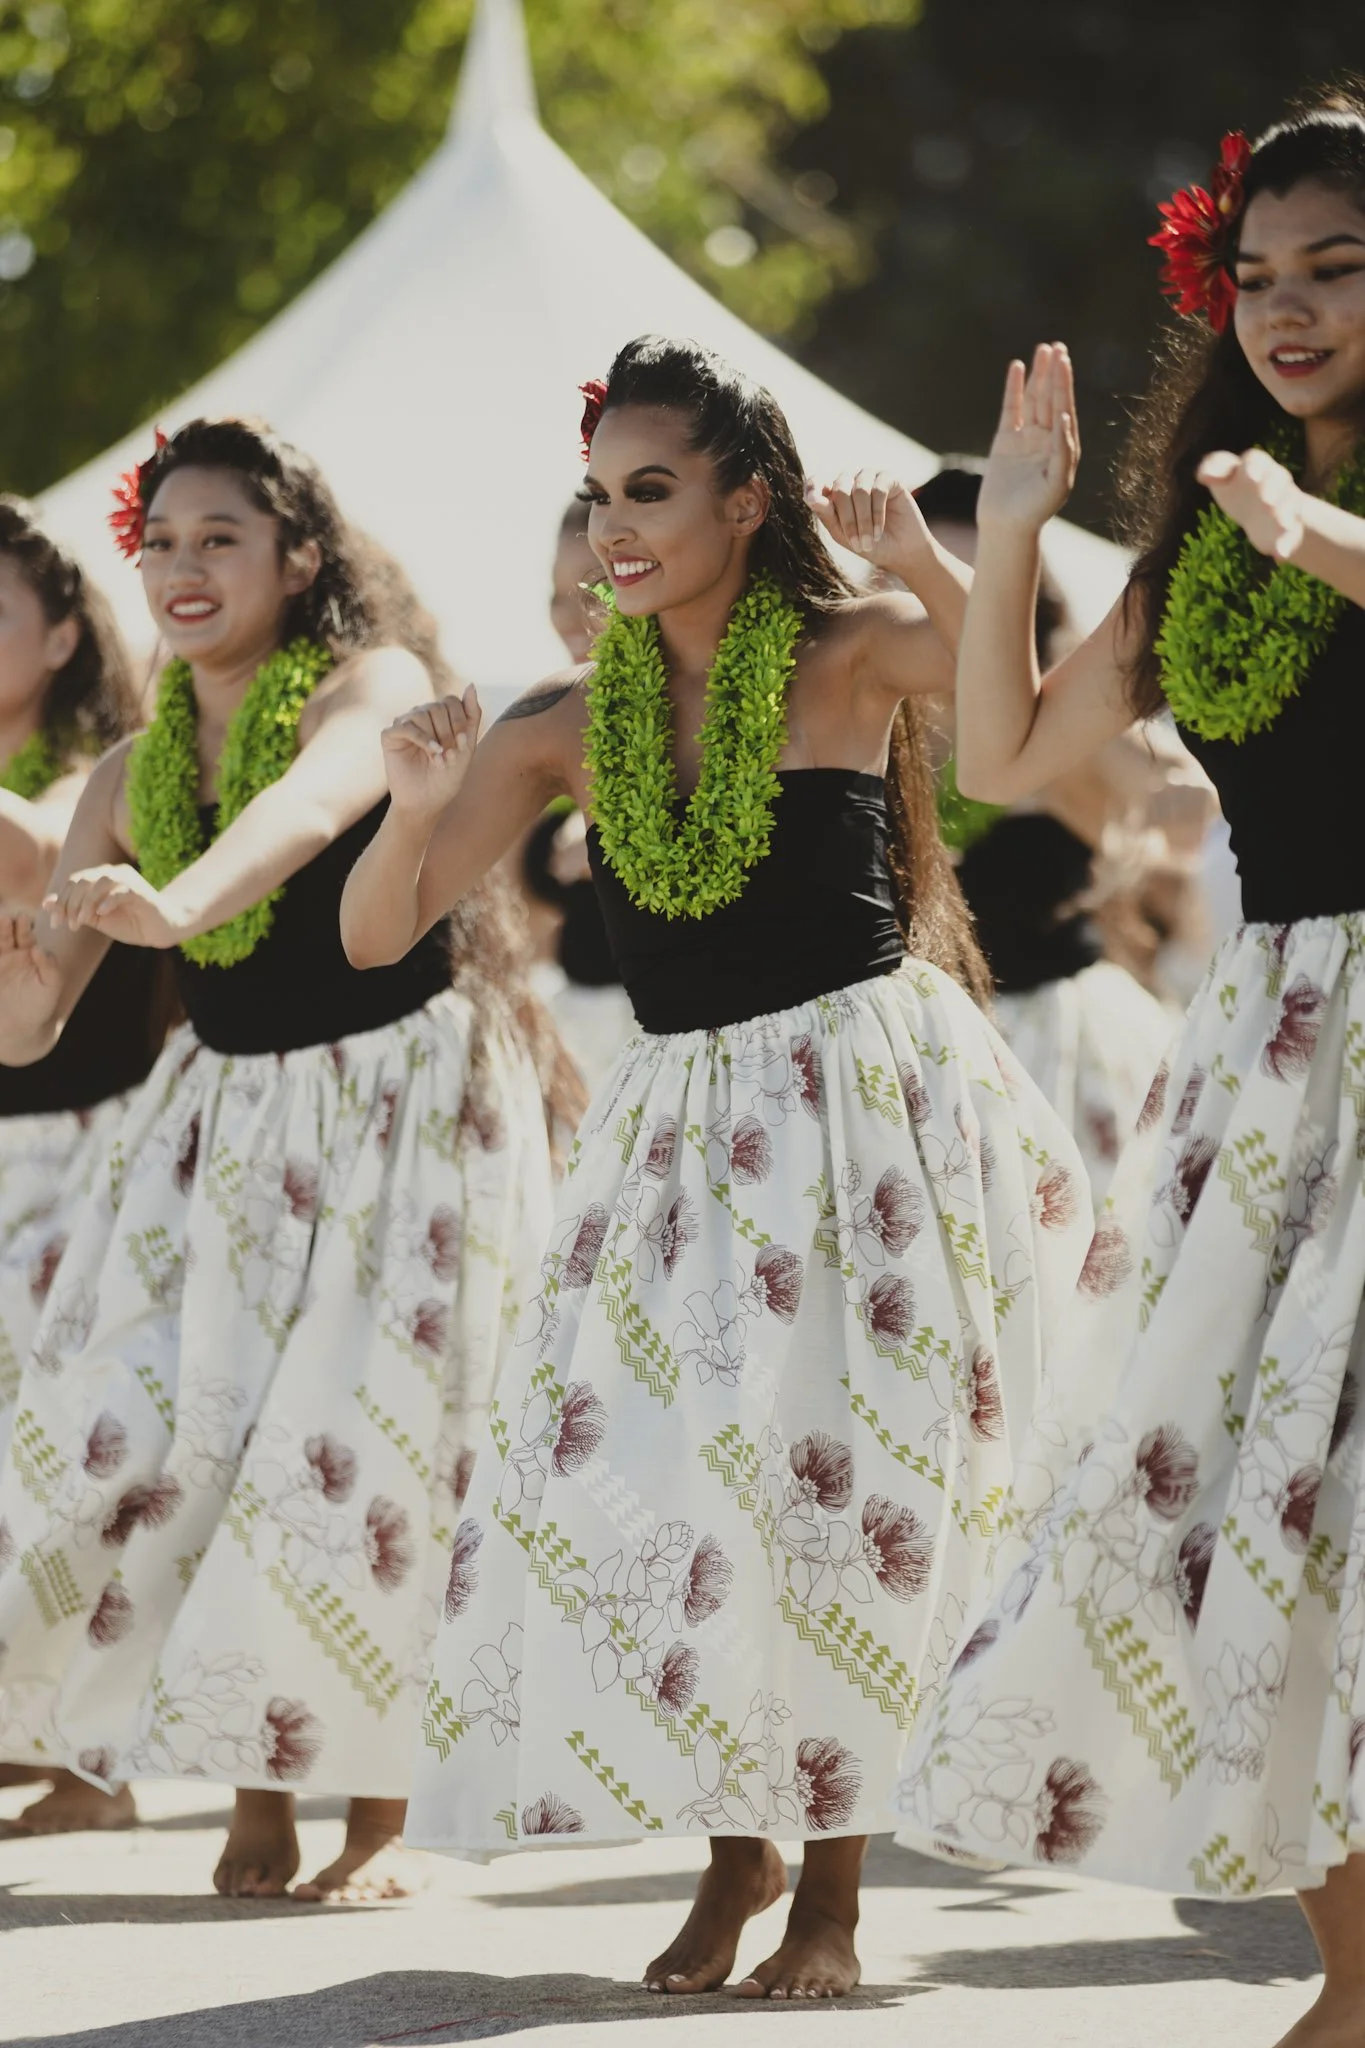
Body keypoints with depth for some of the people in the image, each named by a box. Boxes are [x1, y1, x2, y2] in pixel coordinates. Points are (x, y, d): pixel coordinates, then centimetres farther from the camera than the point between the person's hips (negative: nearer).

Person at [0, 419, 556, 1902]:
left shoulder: (372, 683, -9)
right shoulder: (131, 777, 5)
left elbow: (313, 802, -34)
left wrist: (178, 903, -54)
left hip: (407, 1103, -5)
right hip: (228, 1116, 5)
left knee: (361, 1456, -11)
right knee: (155, 1435, -9)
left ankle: (377, 1817, 2)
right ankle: (256, 1790, 4)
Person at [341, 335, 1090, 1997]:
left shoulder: (849, 659, -3)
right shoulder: (567, 726, 5)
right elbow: (376, 933, 4)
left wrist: (920, 559, -22)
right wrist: (422, 800, -14)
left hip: (870, 1102, -4)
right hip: (679, 1130, 4)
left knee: (831, 1479, -5)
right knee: (639, 1486, -1)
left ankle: (831, 1880, 6)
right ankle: (736, 1846, 18)